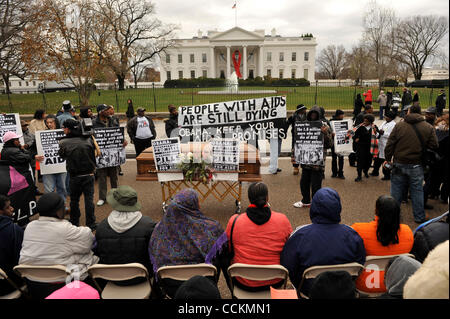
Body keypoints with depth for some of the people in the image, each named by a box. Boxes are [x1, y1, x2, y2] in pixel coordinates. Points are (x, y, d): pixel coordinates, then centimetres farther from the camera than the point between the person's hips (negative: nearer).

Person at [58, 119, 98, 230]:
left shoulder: (64, 142, -9)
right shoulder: (88, 140, -5)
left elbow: (61, 155, 7)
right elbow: (94, 155, 4)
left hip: (74, 176, -1)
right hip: (89, 175, 1)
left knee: (74, 200, 16)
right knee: (89, 199, 5)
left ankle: (74, 222, 28)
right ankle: (91, 224, 9)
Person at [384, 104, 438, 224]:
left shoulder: (399, 125, -4)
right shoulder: (429, 128, -2)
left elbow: (390, 144, -4)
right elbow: (434, 146, -1)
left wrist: (388, 159, 6)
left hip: (399, 164, 0)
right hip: (416, 166, 0)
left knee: (396, 190, 11)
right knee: (417, 191, 11)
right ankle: (419, 217, 21)